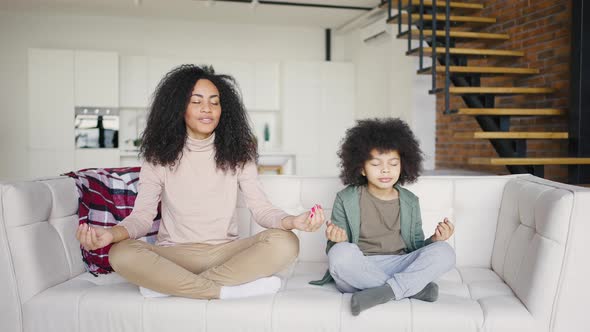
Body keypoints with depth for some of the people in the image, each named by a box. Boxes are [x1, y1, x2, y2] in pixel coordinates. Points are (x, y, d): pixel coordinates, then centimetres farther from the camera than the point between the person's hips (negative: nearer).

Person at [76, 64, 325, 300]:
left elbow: (260, 208, -3)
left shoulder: (237, 153, 3)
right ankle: (229, 290, -26)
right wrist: (112, 233, -28)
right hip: (174, 255, -1)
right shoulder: (159, 156, 1)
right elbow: (142, 216, -5)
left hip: (226, 253, 1)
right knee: (121, 254, -30)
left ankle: (169, 284, -22)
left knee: (285, 242, -27)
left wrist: (293, 221, -26)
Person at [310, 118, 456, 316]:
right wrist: (337, 241, -21)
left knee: (444, 252, -19)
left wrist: (435, 239, -6)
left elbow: (416, 247, 15)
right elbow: (334, 251, 3)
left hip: (399, 267, 3)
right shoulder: (346, 199, 1)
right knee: (341, 252, -35)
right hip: (359, 270, -2)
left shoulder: (410, 202, 11)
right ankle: (415, 288, -22)